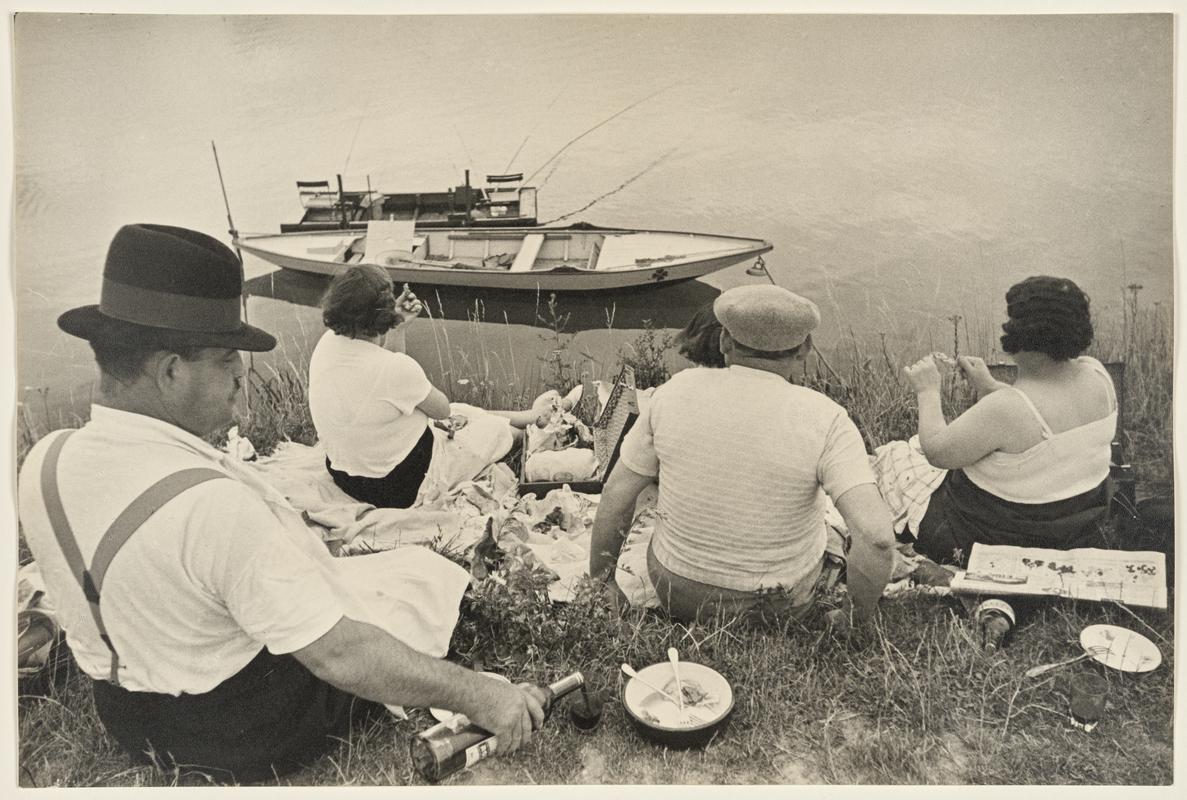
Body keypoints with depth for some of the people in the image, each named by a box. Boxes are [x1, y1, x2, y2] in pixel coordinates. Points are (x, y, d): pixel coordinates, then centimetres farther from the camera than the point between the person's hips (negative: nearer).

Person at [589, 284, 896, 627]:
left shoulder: (677, 391, -13)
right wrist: (859, 619, -9)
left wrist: (600, 585, 8)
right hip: (780, 606, -1)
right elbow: (877, 535, -27)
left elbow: (615, 496, -7)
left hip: (676, 592, 2)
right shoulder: (824, 420, -19)